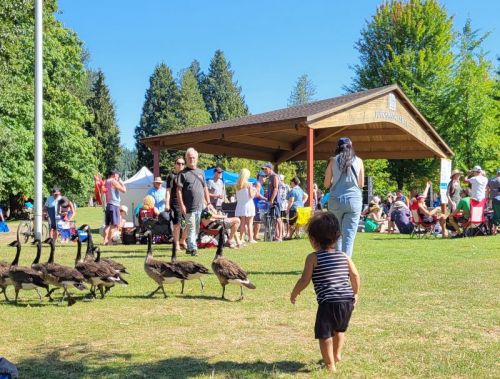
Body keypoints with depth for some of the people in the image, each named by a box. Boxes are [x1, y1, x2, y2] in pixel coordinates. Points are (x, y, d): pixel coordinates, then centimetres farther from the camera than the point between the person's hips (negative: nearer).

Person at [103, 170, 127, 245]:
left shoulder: (106, 182, 17)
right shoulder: (114, 182, -7)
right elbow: (124, 190, -10)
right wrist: (121, 182, 1)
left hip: (107, 204, 8)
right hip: (114, 204, -8)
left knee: (107, 224, 12)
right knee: (114, 224, -7)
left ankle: (105, 240, 8)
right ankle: (109, 241, -12)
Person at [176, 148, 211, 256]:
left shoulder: (201, 172, 17)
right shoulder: (183, 173, -1)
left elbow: (205, 188, 21)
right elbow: (179, 190, -6)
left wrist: (208, 202, 15)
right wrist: (181, 205, -14)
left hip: (200, 206, 6)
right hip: (189, 207, -6)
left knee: (196, 228, 10)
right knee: (191, 228, -8)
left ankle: (189, 247, 19)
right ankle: (193, 248, -8)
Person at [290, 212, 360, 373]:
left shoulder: (313, 258, -5)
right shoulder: (343, 256, 9)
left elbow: (304, 281, -7)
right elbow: (355, 275, 10)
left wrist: (294, 294, 10)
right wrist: (355, 294, 25)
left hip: (328, 302, -6)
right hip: (348, 300, 7)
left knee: (324, 334, 6)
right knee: (339, 329, 29)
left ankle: (330, 364, 8)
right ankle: (337, 355, 42)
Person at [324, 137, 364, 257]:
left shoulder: (333, 160, 3)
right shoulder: (358, 161, 5)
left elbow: (327, 184, 4)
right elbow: (361, 184, 9)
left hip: (336, 199, 0)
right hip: (354, 200, 0)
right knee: (349, 236, -1)